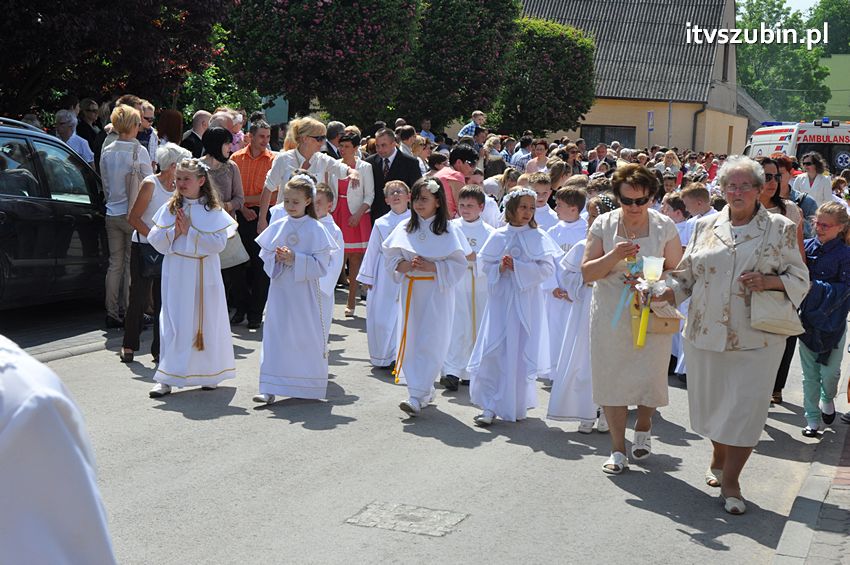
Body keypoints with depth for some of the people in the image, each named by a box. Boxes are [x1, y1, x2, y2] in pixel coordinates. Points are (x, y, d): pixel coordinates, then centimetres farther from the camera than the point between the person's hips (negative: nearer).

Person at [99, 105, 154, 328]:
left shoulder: (107, 152, 5)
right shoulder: (139, 151, -11)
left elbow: (105, 185, 12)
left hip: (112, 214, 5)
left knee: (115, 264, 11)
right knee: (132, 265, 1)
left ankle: (112, 313, 14)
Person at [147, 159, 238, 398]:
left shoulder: (213, 210, -3)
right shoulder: (170, 208, 6)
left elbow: (219, 243, -13)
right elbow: (154, 240, 2)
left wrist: (190, 230, -16)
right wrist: (175, 231, -14)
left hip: (204, 275, -2)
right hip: (176, 275, 2)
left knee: (206, 322, 8)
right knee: (173, 324, 0)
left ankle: (208, 373, 23)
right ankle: (167, 378, 1)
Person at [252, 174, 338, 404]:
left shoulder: (316, 229, -6)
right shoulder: (277, 227, 5)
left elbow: (321, 265, -10)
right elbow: (264, 255, 10)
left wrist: (295, 259, -19)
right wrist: (276, 258, -11)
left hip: (304, 292, -3)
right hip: (280, 289, 3)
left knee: (307, 337, 6)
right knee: (275, 335, 0)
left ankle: (307, 387, 23)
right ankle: (270, 389, 1)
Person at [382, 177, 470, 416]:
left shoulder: (449, 231, -6)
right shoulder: (405, 228, 6)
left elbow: (459, 264, -7)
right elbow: (390, 257, 9)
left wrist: (432, 267, -18)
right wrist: (405, 265, -11)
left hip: (437, 292, -5)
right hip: (411, 290, 5)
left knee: (429, 342, -9)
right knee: (411, 340, 8)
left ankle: (418, 397, -9)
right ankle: (425, 391, 22)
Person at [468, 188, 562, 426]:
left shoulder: (538, 237, 0)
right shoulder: (499, 236, 6)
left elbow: (547, 268, -7)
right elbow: (483, 263, 8)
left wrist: (517, 267, -14)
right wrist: (499, 268, -12)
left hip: (526, 300, -1)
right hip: (501, 298, 2)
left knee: (521, 351, 2)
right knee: (493, 350, -4)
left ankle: (518, 404, 17)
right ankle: (490, 406, 3)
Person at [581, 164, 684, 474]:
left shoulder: (665, 227, -1)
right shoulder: (603, 225, 0)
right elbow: (587, 273, -2)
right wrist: (613, 256, -19)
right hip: (611, 315, 1)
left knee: (650, 375, -1)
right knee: (612, 376, 2)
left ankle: (643, 427, 32)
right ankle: (618, 448, 15)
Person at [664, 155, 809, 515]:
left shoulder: (780, 229, 1)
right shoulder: (706, 227, 9)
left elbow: (800, 279, 2)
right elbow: (686, 276, 11)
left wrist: (769, 280, -17)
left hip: (756, 337, -2)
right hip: (707, 332, 3)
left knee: (746, 406, -3)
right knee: (712, 400, 12)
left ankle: (730, 480, 10)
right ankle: (718, 458, 38)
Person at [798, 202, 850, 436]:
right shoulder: (807, 246, -2)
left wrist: (813, 285, -23)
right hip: (807, 318, 2)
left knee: (829, 372, 6)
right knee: (810, 373, 9)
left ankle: (827, 400, 38)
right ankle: (812, 419, 22)